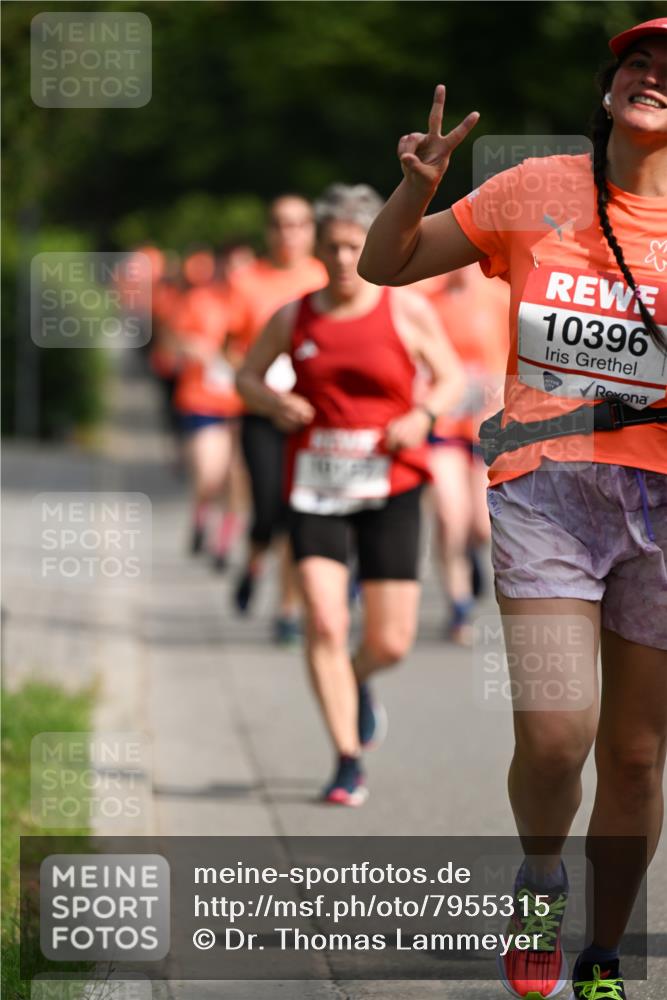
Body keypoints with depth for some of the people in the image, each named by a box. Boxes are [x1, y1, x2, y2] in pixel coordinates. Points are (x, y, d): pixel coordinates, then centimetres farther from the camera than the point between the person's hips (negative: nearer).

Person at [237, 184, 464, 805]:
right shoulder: (295, 317, 5)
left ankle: (357, 682, 35)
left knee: (390, 643, -2)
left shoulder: (406, 310, 1)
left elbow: (452, 377, 8)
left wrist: (424, 415, -12)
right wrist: (274, 403, -7)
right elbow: (247, 376, 16)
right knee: (323, 621, -16)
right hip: (315, 488, 1)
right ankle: (348, 762, -7)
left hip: (390, 487, 0)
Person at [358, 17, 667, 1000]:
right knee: (553, 738, -16)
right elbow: (386, 265, 13)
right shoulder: (536, 191, 4)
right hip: (545, 487, 0)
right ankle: (541, 883, 15)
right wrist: (419, 187, -7)